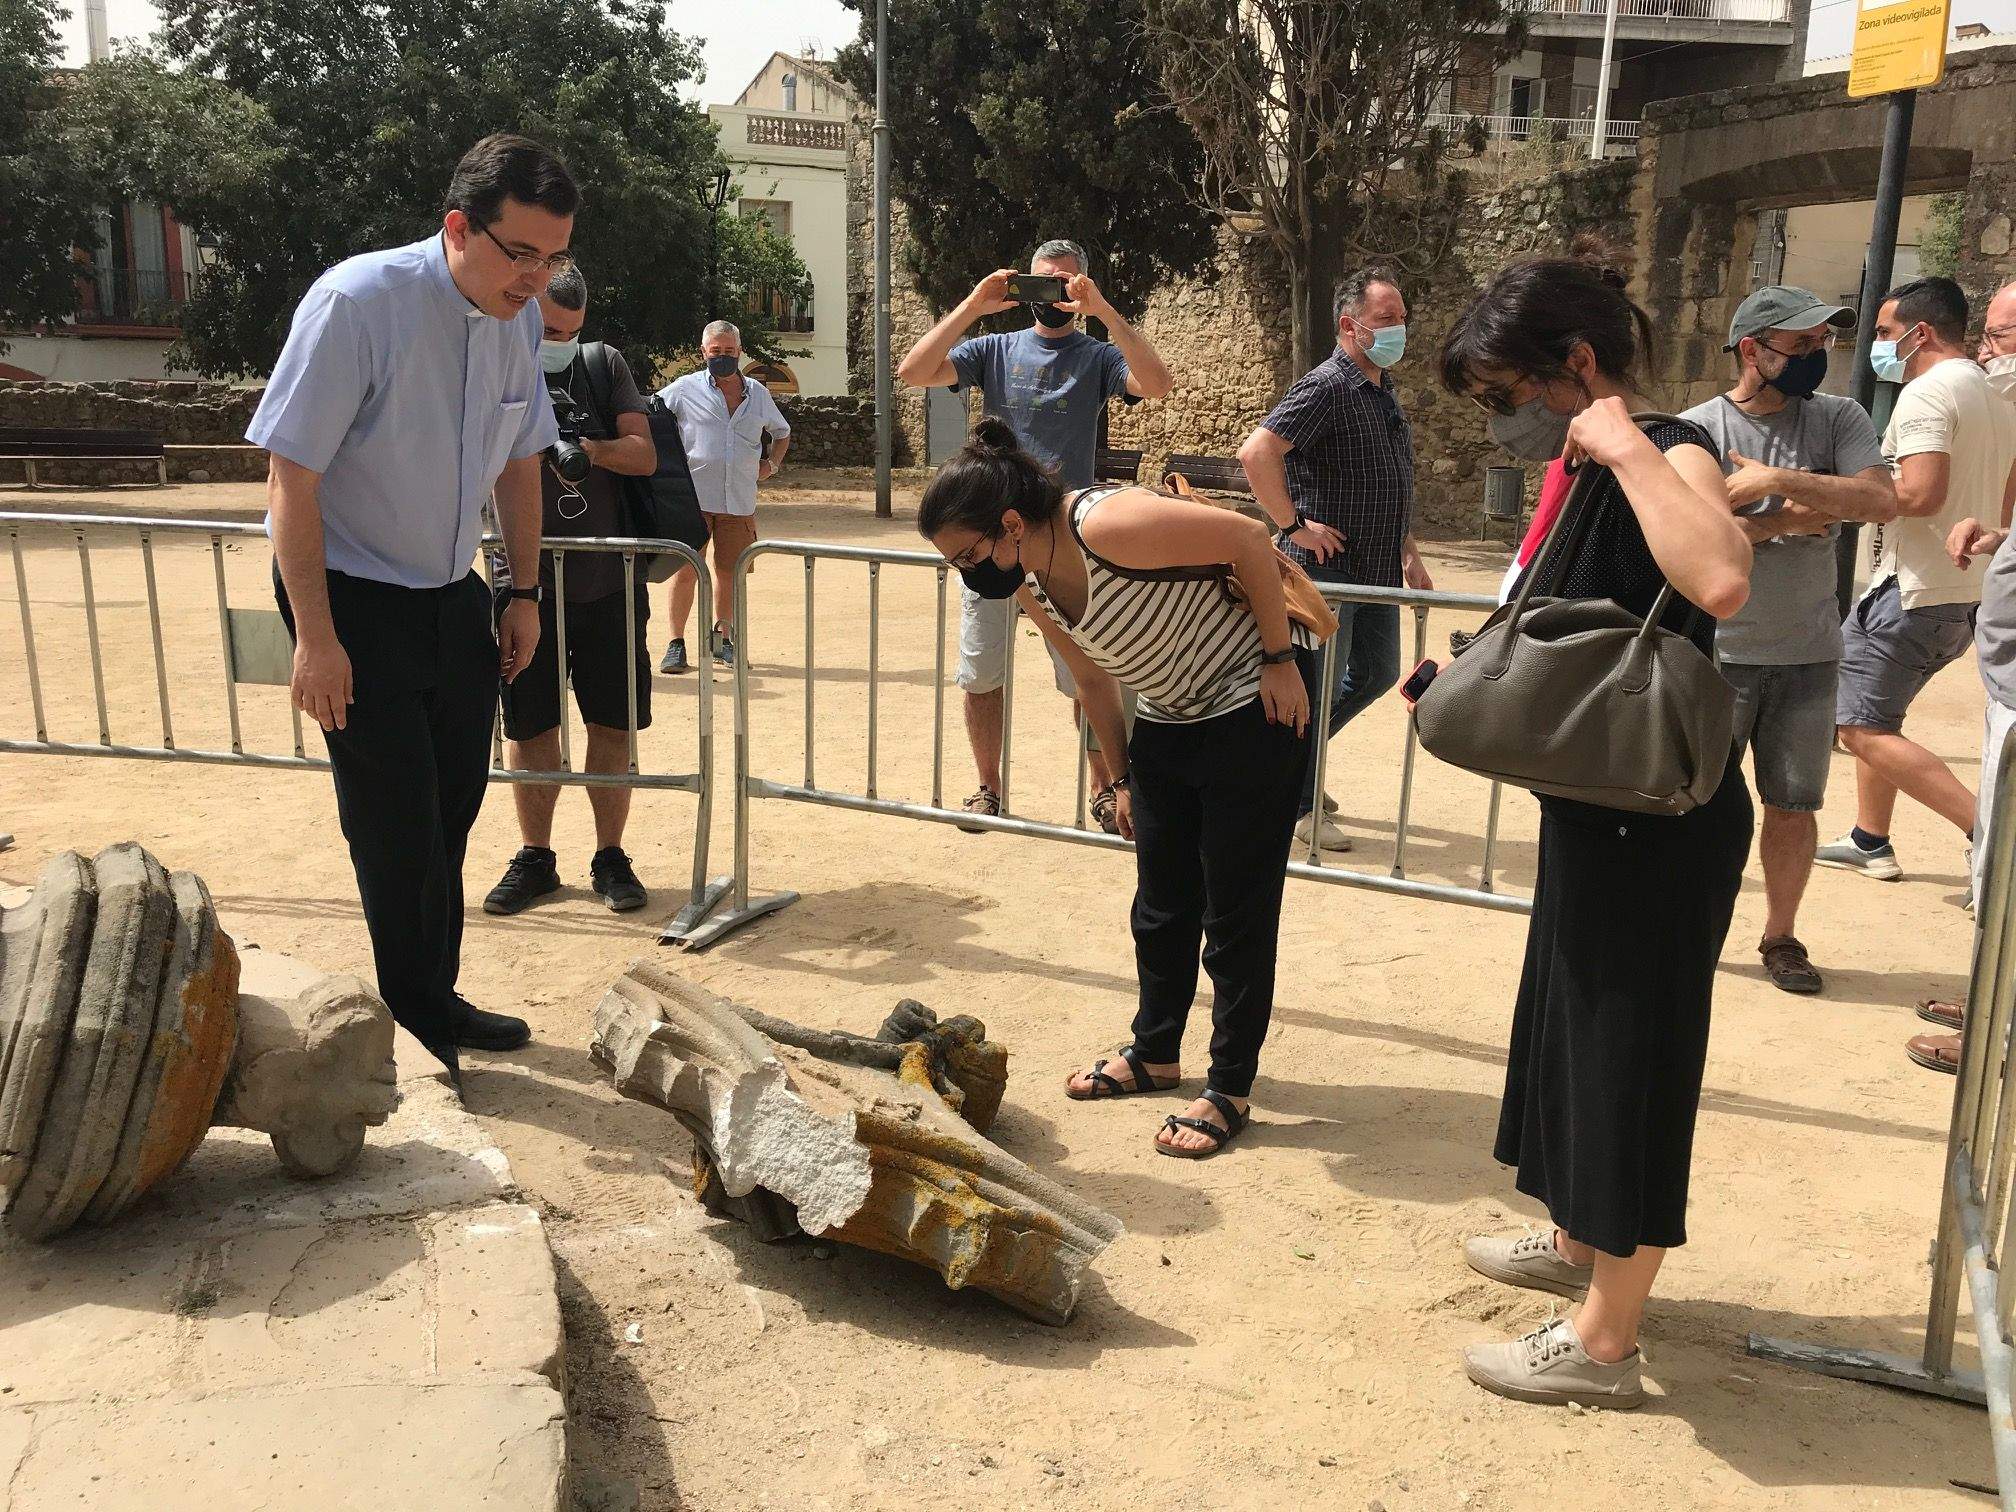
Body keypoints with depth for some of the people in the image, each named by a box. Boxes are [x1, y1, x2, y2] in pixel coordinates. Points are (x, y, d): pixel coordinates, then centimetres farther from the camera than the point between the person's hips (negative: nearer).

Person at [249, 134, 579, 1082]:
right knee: (397, 821, -4)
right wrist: (316, 637, -21)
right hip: (355, 598, -6)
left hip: (453, 594, 6)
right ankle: (418, 1019, 13)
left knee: (455, 800, 12)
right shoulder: (356, 303, -22)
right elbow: (292, 478, -20)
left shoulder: (518, 316, -3)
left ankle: (435, 999, 27)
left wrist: (524, 593, 11)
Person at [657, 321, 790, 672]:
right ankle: (676, 644, 4)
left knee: (729, 572, 9)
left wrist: (772, 463, 13)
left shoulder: (757, 392, 13)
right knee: (685, 570, -4)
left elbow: (782, 431, 29)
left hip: (740, 501, 3)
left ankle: (722, 639, 24)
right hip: (693, 497, -3)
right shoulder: (685, 389, 2)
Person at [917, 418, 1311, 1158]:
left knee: (1236, 910, -1)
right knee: (1161, 902, 16)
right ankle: (1154, 1054, 33)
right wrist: (1123, 776, 15)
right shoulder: (1029, 585, -4)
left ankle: (1230, 1089, 13)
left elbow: (1250, 539, -23)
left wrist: (1280, 659, -19)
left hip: (1254, 704, -8)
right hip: (1168, 722, 8)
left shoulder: (1107, 526, -31)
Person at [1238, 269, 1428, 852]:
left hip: (1378, 572, 9)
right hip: (1329, 567, -9)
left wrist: (1409, 553, 19)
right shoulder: (1325, 387, -16)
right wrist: (1294, 525, -23)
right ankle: (1296, 805, 14)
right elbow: (1255, 453, -28)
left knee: (1377, 673, 18)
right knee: (1319, 687, 0)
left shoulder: (1384, 390, 13)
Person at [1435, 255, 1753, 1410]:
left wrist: (1629, 448, -31)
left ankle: (1605, 1343, 15)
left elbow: (1721, 583, -41)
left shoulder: (1673, 455, -18)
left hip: (1662, 825, -10)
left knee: (1634, 1054, 1)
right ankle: (1580, 1242, 43)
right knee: (1579, 1026, 22)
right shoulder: (1586, 480, 9)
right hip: (1597, 810, 10)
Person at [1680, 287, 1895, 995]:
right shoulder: (1698, 428, -5)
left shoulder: (1838, 419, 2)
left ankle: (1780, 936, 25)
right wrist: (1785, 521, -14)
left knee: (1794, 803, 9)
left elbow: (1882, 499, -14)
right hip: (1718, 650, -2)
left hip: (1809, 652, 3)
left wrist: (1773, 479, -20)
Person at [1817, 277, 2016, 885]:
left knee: (1863, 728, -8)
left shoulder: (1926, 392, -14)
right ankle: (1871, 843, 24)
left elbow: (1921, 493, -27)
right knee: (1873, 714, 19)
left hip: (1914, 590, -10)